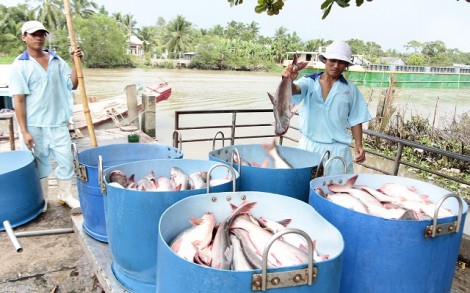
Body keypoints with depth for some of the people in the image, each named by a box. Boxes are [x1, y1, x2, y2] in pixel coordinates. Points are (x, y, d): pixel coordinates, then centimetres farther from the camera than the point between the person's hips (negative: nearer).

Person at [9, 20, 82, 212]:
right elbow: (18, 100, -9)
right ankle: (41, 201, 27)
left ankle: (66, 195, 28)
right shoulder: (20, 65, -6)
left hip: (58, 122, 4)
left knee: (66, 160, 9)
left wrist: (76, 62, -8)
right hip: (34, 126, -3)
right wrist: (24, 131, -13)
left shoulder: (56, 60, 7)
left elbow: (72, 84, 5)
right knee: (39, 164, 9)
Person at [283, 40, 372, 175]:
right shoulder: (309, 82, -1)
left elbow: (355, 120, 7)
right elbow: (295, 90, -21)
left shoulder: (350, 89, 4)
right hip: (309, 145, -1)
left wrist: (358, 144, -3)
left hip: (337, 149, 1)